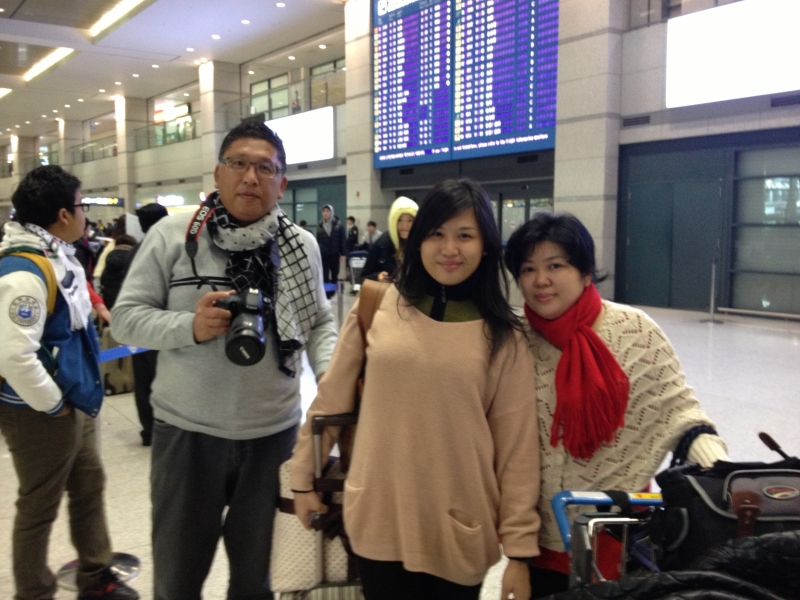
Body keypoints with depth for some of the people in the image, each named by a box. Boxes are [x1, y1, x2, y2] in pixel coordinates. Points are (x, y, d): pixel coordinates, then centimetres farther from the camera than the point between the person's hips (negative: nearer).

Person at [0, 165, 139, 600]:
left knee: (89, 487, 21)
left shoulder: (58, 256, 5)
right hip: (39, 414, -10)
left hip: (74, 402, 10)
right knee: (39, 508, 8)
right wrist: (52, 405, -19)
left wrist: (75, 395, 15)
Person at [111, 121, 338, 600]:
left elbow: (320, 323, 9)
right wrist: (189, 326, -22)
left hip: (275, 431, 2)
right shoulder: (171, 235, -6)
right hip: (187, 430, -2)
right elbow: (126, 318, -5)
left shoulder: (303, 245, 2)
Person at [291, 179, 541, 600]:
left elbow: (517, 444, -3)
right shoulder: (379, 307, -4)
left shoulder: (503, 336, -5)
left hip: (460, 534, 0)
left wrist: (519, 545, -2)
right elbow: (331, 399, 5)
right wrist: (304, 478, 11)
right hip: (378, 521, 1)